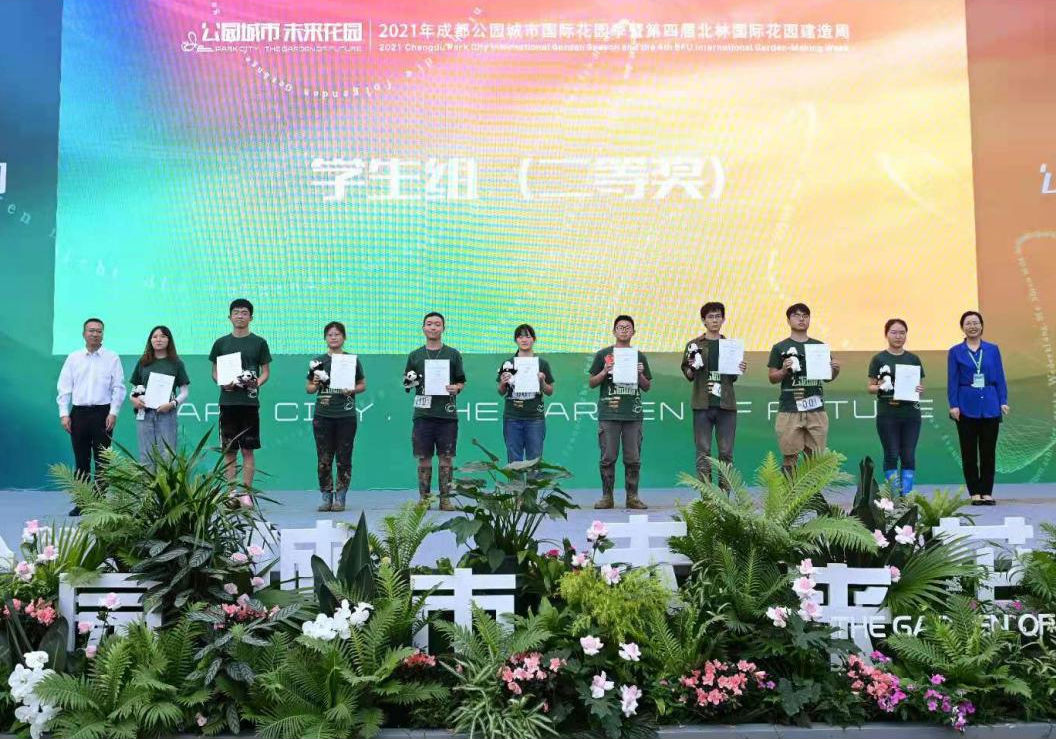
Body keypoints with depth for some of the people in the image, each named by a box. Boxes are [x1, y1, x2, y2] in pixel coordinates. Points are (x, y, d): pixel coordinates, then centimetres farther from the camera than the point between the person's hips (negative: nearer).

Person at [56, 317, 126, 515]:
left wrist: (113, 413, -8)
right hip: (78, 413, 2)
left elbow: (118, 388, 0)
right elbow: (64, 387, 7)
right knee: (81, 460, 6)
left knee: (102, 460, -1)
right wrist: (64, 413, -1)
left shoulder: (112, 358, 3)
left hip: (103, 413, -2)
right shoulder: (73, 358, 9)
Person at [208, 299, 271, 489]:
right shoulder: (221, 343, 10)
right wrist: (222, 383, -8)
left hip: (249, 402, -2)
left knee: (248, 450, 0)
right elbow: (214, 372, 13)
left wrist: (257, 383, -14)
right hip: (228, 402, 2)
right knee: (229, 450, 5)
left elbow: (265, 372, 7)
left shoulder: (259, 343, 5)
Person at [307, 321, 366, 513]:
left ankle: (340, 498, 9)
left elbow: (362, 384, 10)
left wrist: (352, 390, -10)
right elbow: (309, 388, 12)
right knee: (323, 459, 1)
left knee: (344, 459, 2)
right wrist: (315, 384, -9)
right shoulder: (318, 361, 8)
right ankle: (326, 497, 9)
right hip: (323, 416, 1)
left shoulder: (353, 360, 5)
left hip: (346, 416, -1)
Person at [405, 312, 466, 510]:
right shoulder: (415, 355, 11)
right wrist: (409, 383, -7)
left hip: (447, 414, -1)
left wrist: (456, 388, -11)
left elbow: (462, 381, 10)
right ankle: (424, 499, 10)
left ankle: (445, 499, 8)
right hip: (423, 413, 1)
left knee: (446, 458, 1)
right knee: (424, 458, 3)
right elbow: (406, 382, 15)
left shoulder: (453, 354, 8)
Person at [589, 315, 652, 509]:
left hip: (633, 414, 2)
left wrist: (640, 374, -4)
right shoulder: (603, 354, 9)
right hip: (608, 414, -2)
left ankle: (632, 496, 9)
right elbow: (592, 383, 8)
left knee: (633, 458, 2)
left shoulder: (639, 356, 14)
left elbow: (647, 387, 15)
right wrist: (605, 372, -8)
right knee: (608, 457, -1)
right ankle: (607, 496, 6)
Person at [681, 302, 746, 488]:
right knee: (703, 452, -1)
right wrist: (692, 368, -15)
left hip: (726, 405, 2)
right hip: (702, 405, -2)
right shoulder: (694, 345, 6)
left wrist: (741, 371, -4)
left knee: (726, 452, 3)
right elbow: (688, 376, 6)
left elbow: (733, 378, 16)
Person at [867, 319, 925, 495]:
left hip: (911, 414, 2)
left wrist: (920, 389, -10)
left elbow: (919, 385, 12)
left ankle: (906, 495, 6)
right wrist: (880, 387, -18)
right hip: (887, 414, -2)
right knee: (891, 455, 0)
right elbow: (870, 387, 2)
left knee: (909, 456, 1)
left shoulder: (913, 359, 9)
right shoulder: (878, 359, 1)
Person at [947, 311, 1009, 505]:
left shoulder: (993, 349, 7)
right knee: (969, 452, 3)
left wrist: (1003, 401, -1)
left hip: (990, 406, 1)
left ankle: (987, 492, 11)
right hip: (967, 406, -1)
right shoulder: (955, 352, 2)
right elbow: (952, 381, 0)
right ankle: (975, 492, 10)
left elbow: (1000, 378, 6)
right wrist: (953, 405, -8)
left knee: (988, 451, 4)